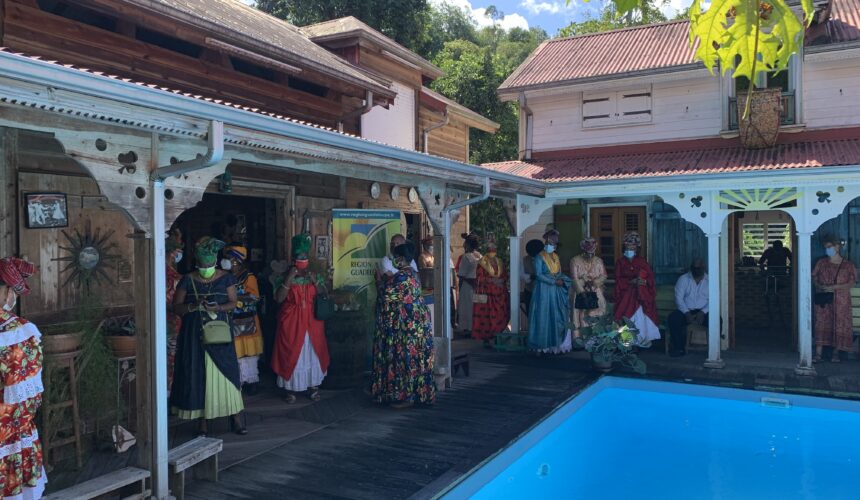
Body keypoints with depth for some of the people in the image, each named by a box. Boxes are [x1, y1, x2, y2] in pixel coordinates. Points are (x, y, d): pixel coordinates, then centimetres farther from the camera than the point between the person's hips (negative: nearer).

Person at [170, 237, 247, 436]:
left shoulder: (226, 278, 1)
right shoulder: (188, 280, 0)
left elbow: (233, 303, 3)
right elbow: (176, 307, 1)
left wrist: (217, 308, -16)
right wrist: (193, 306, -18)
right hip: (195, 334, 0)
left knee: (226, 371, 0)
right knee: (198, 374, 2)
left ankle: (235, 417, 9)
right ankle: (203, 419, 13)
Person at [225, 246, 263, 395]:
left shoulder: (249, 277, -4)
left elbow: (254, 297, -14)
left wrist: (235, 297, -20)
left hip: (247, 323, -3)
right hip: (231, 322, 3)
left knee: (248, 351, 4)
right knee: (234, 352, 3)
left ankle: (251, 380, 15)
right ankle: (237, 381, 13)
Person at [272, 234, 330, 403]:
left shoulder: (315, 275, 4)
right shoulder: (285, 276, -2)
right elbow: (279, 298, -13)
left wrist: (314, 281, -16)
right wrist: (289, 279, -20)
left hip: (312, 322, 2)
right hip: (291, 322, -2)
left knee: (312, 354, 9)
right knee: (291, 355, 2)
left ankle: (313, 387, 21)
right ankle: (290, 389, 16)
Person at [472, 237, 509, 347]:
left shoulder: (500, 262, 16)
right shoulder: (482, 262, -1)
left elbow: (505, 276, 19)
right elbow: (479, 278, -6)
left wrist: (502, 280, 0)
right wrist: (491, 280, -14)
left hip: (499, 294, 5)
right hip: (487, 293, -5)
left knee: (501, 315, -3)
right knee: (486, 316, -5)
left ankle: (494, 334, 13)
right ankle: (486, 339, 3)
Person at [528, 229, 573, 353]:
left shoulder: (556, 257, 14)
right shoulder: (540, 257, -6)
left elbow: (559, 274, 16)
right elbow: (538, 275, -14)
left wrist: (563, 280, -6)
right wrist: (554, 281, -17)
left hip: (556, 291, 6)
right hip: (544, 290, -6)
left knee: (558, 317, 5)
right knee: (544, 316, -4)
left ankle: (557, 343, 11)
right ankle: (544, 345, 1)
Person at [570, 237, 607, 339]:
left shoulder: (599, 261, 7)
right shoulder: (575, 261, -2)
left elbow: (604, 276, 2)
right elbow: (575, 279, -9)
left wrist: (593, 282, -17)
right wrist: (583, 292, -17)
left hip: (596, 295, 2)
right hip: (581, 294, -2)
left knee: (596, 318, -2)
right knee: (583, 317, -5)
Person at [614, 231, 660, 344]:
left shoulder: (642, 261, 12)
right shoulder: (620, 262, 8)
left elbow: (650, 277, 6)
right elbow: (619, 280, -1)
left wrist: (644, 281, -15)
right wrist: (632, 281, -15)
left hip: (641, 295, 1)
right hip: (626, 295, -1)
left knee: (641, 316, -14)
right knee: (628, 316, -14)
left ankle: (642, 340, -10)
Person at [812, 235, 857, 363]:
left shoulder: (848, 265, -1)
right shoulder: (821, 262, 7)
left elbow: (852, 283, -6)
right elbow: (814, 277, 10)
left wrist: (833, 287, -18)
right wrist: (819, 286, -11)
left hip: (841, 301, -1)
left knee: (839, 325, 1)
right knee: (821, 324, -3)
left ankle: (836, 353, 15)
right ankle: (818, 354, -4)